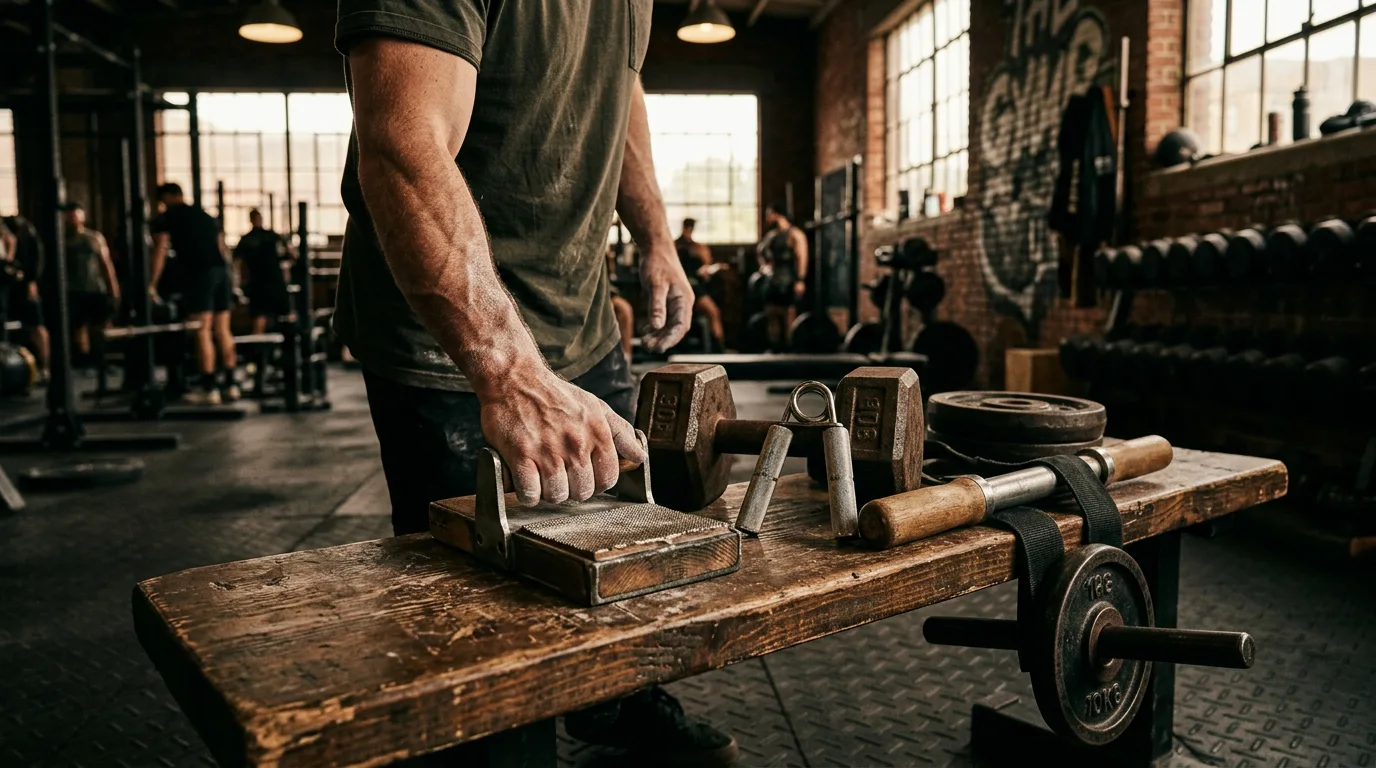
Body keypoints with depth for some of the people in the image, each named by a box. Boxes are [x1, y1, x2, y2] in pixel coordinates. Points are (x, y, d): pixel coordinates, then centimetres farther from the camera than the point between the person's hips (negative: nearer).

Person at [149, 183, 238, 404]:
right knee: (222, 331, 9)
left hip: (198, 273, -6)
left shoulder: (165, 218, 8)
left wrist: (151, 285, 1)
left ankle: (209, 389, -7)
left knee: (202, 332, -5)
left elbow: (160, 253, 0)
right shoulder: (205, 216, 25)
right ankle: (230, 385, 11)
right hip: (221, 270, 6)